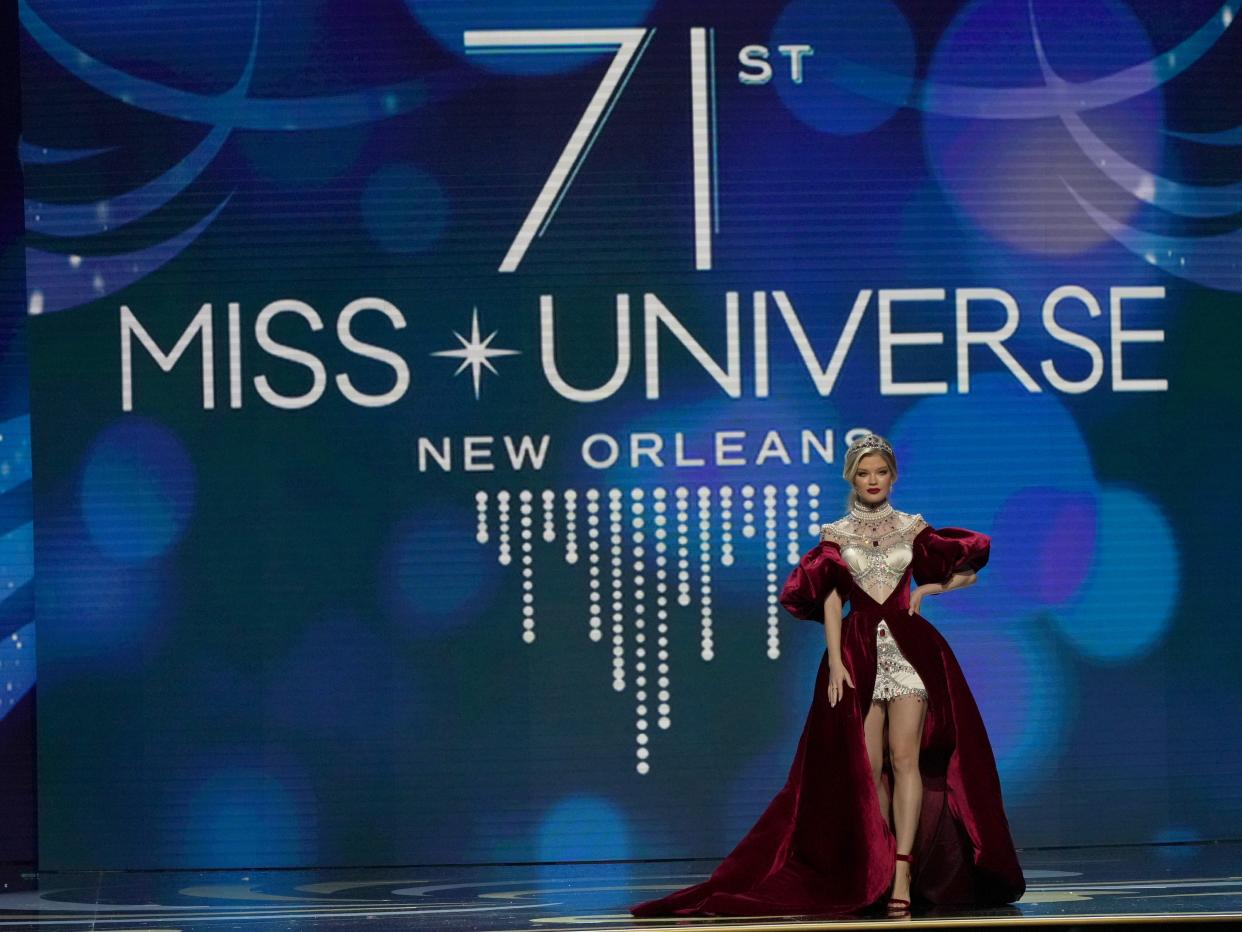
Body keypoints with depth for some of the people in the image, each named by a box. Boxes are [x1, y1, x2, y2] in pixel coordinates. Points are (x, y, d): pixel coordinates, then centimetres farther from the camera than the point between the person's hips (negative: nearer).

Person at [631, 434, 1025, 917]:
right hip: (858, 654, 1)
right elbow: (830, 601, 2)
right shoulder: (835, 535, 8)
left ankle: (903, 872, -18)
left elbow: (967, 570, 17)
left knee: (905, 758, -12)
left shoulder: (913, 529, 9)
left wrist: (928, 588, 0)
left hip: (909, 649, -1)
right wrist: (835, 661, -8)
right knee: (867, 768, -1)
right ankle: (878, 873, 5)